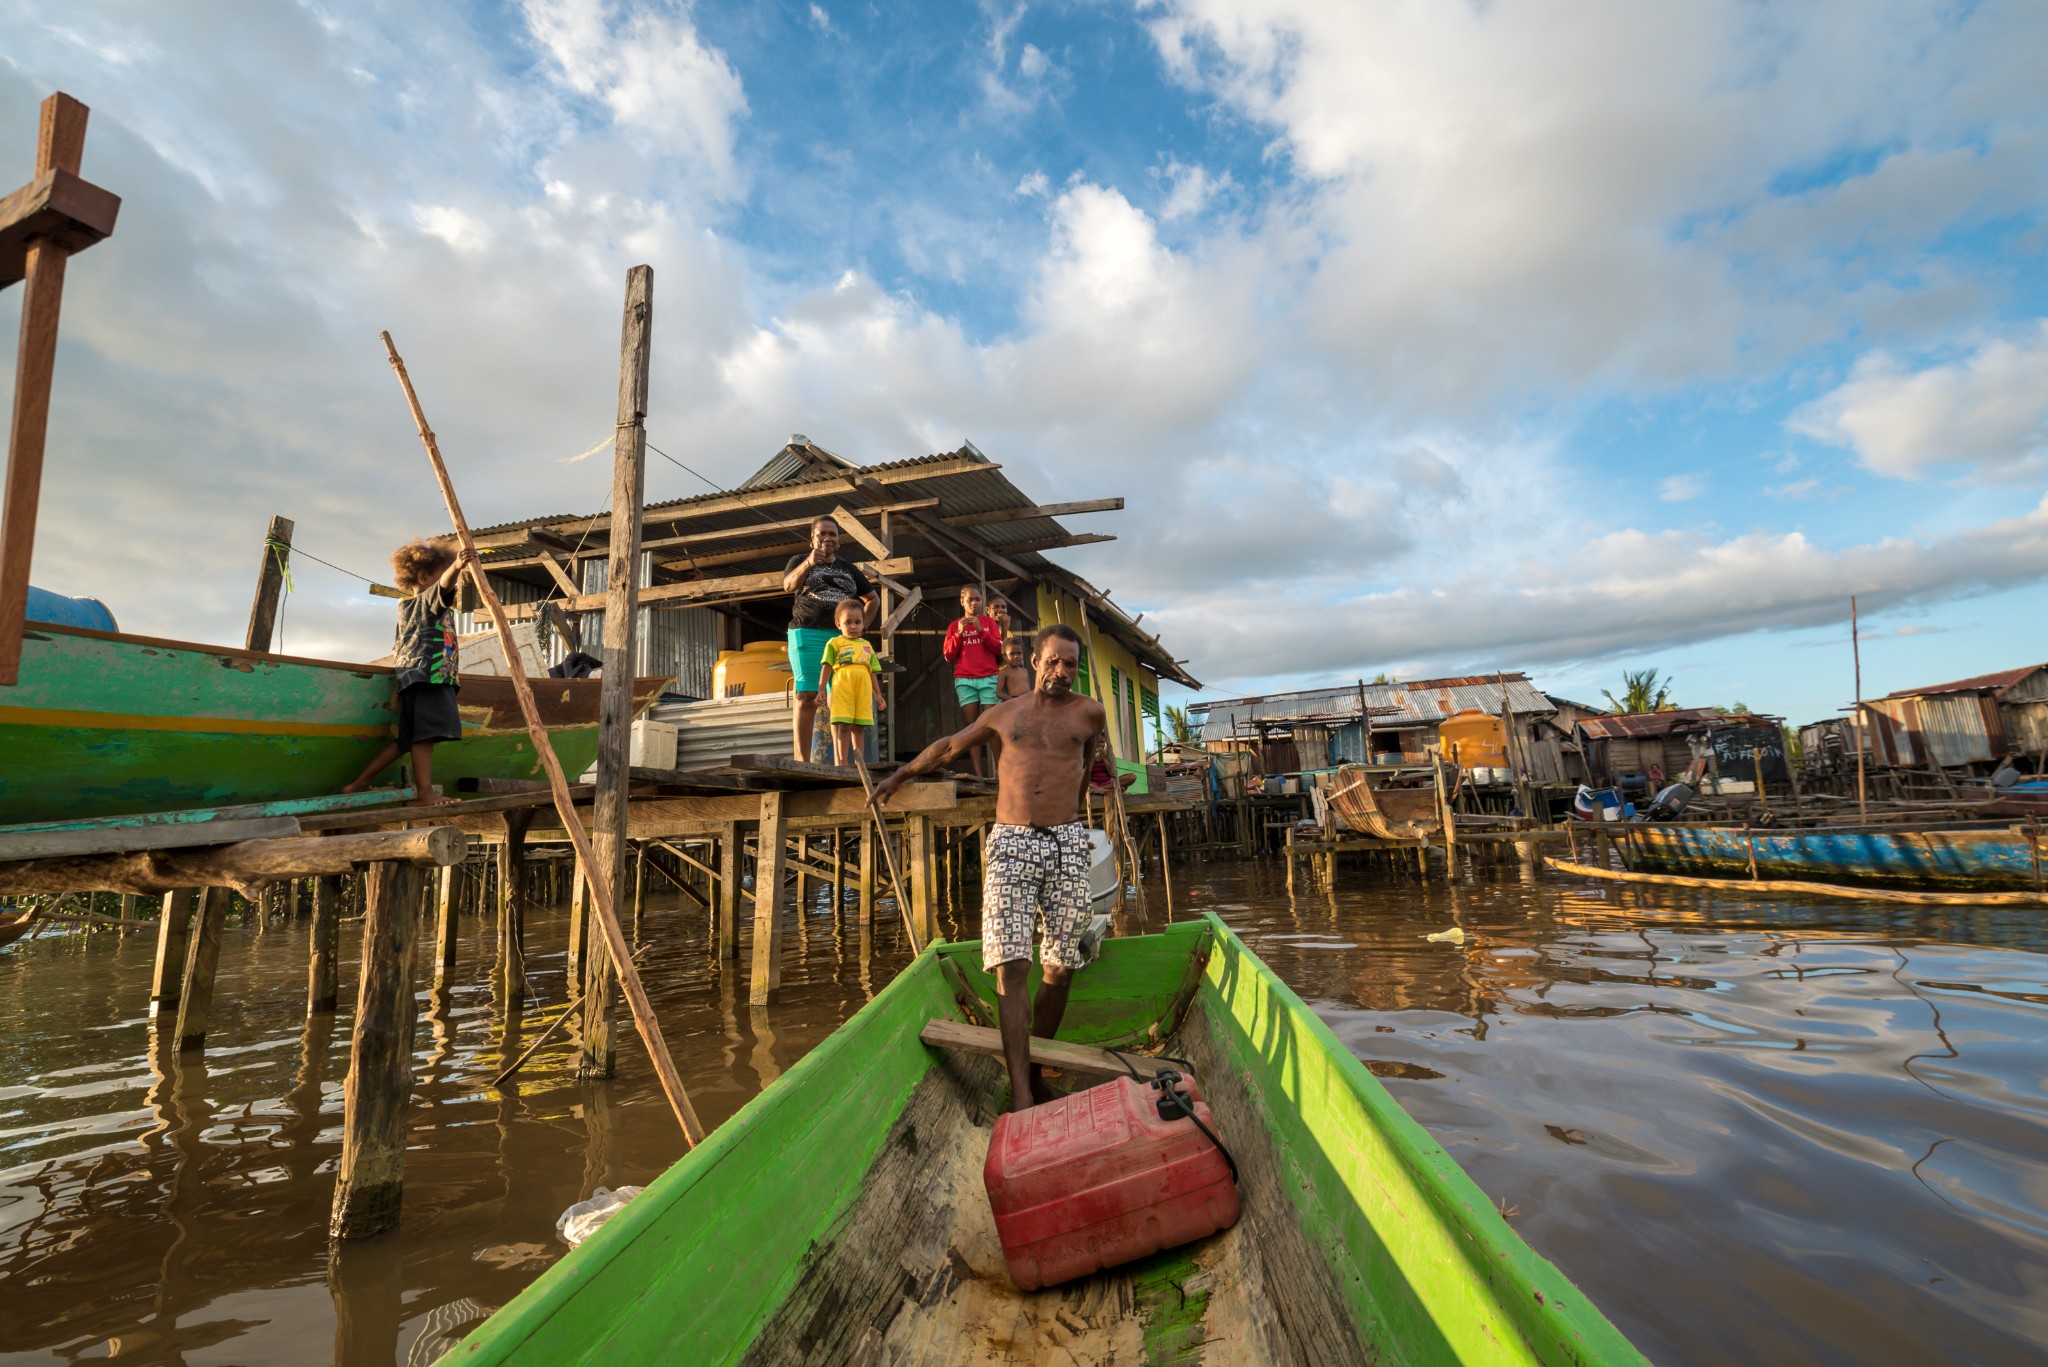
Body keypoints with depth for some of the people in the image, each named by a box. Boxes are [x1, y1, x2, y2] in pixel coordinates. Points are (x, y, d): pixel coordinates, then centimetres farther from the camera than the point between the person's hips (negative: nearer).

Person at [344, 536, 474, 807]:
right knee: (425, 734, -13)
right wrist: (455, 567, -43)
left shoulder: (407, 607, 25)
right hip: (428, 675, -10)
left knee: (408, 738, 12)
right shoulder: (430, 599, -2)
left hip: (413, 675, 10)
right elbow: (445, 584, -26)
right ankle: (424, 792, -16)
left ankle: (359, 783, 16)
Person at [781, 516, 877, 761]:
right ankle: (802, 760, -13)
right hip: (808, 635, -3)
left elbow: (872, 598, 29)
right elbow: (789, 585, -9)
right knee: (807, 697, -10)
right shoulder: (800, 561, 11)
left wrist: (863, 625, 13)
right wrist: (809, 563, -26)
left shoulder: (848, 568, 21)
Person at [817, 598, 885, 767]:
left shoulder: (866, 645, 21)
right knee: (843, 726, -7)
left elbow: (872, 672, 21)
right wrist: (821, 690, -7)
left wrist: (878, 695, 17)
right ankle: (842, 763, -5)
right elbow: (827, 668, 2)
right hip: (841, 688, -4)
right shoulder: (834, 643, 8)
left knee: (859, 728, 5)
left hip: (863, 691, 4)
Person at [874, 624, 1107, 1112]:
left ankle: (1034, 1072, 21)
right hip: (1009, 842, 0)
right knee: (1011, 966, -11)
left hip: (1067, 844, 1)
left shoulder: (1089, 713, 10)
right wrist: (899, 775, 35)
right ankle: (1021, 1093, -10)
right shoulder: (1002, 715, 13)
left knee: (1060, 969, 4)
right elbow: (947, 747, 26)